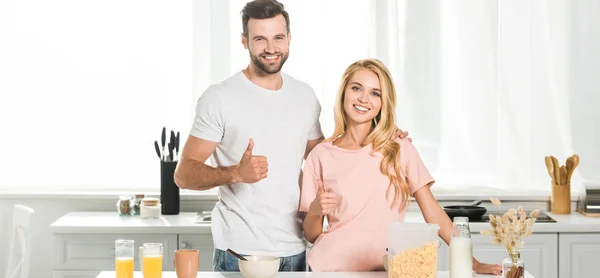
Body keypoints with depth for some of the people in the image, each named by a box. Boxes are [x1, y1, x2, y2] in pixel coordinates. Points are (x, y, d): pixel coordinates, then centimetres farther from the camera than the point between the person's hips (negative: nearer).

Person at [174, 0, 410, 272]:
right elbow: (184, 174, -9)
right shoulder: (219, 98, -7)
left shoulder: (305, 96, 8)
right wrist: (236, 173, -27)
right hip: (239, 253, -4)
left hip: (294, 250, 4)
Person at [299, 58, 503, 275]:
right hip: (330, 268, 0)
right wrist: (315, 211, -14)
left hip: (384, 270, 0)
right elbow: (311, 235, 6)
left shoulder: (400, 150, 2)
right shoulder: (321, 155, 1)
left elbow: (433, 213, 2)